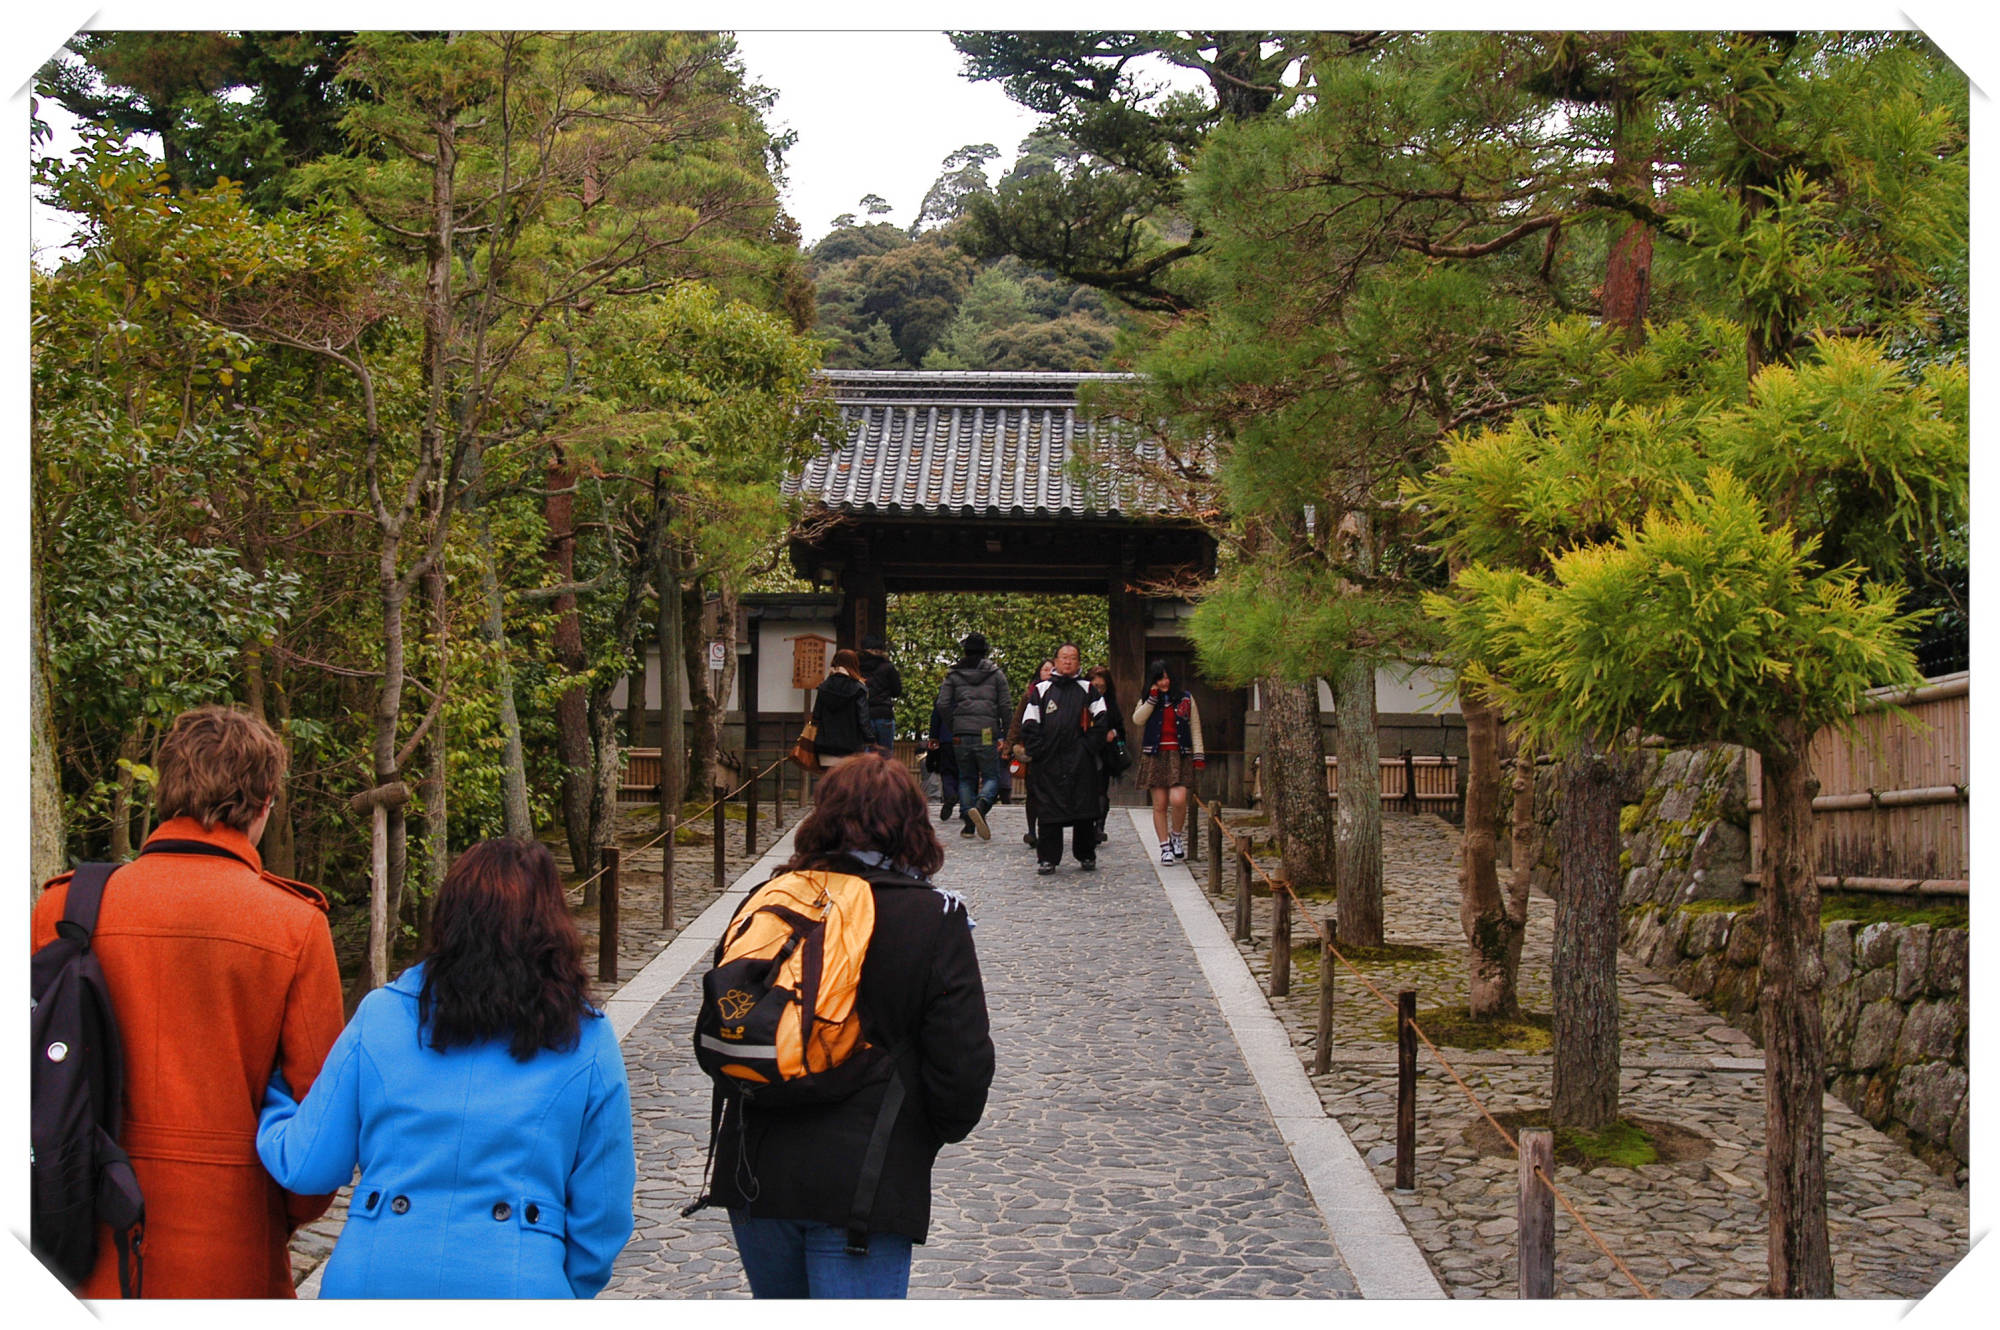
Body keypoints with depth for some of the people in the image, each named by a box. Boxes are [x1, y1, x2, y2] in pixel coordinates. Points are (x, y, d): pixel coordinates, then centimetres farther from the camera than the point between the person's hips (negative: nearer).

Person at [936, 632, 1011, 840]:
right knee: (991, 776, 5)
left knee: (966, 778, 12)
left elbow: (943, 705, 0)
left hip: (961, 734, 2)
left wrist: (953, 726, 12)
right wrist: (1007, 734, 9)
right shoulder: (996, 674, 5)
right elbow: (1006, 707, 1)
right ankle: (981, 805, -26)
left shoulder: (953, 675, 7)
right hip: (987, 734, -2)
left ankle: (969, 824, 5)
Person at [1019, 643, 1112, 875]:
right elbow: (1029, 724, 8)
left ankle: (1086, 856, 12)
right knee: (1049, 810, -3)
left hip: (1080, 761, 0)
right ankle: (1047, 858, 2)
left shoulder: (1087, 690, 11)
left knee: (1084, 809, -1)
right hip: (1049, 761, 0)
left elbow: (1102, 720, 8)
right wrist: (1037, 750, -2)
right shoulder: (1042, 690, 10)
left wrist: (1090, 745, -2)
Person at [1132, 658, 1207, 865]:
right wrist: (1153, 698, -10)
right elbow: (1137, 720, -8)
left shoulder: (1185, 698, 9)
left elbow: (1195, 728, 8)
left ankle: (1176, 834, 9)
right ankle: (1165, 846, 8)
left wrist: (1198, 755, 0)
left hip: (1180, 755, -1)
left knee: (1178, 800, -17)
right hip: (1155, 756, 1)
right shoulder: (1147, 701, 11)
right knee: (1160, 804, 0)